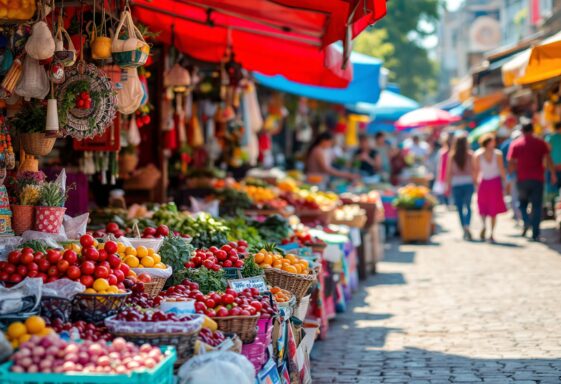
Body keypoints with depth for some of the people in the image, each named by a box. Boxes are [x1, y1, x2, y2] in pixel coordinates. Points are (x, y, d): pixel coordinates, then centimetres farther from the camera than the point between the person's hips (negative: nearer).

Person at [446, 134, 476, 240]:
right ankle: (467, 225, -14)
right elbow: (473, 170, -3)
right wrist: (475, 182, 8)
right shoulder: (470, 155, -4)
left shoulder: (451, 156, -3)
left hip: (456, 183, 0)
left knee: (459, 207, 9)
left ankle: (464, 230, 10)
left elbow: (448, 172, -1)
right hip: (468, 182, 0)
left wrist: (448, 185, 6)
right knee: (468, 206, 10)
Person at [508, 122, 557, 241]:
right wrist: (553, 175, 0)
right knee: (537, 206, 4)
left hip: (522, 180, 0)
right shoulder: (541, 143, 3)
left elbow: (511, 166, -3)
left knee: (523, 202, 19)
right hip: (537, 179, 0)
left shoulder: (515, 144, 2)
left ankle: (526, 221, -8)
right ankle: (535, 234, -2)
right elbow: (548, 160, -5)